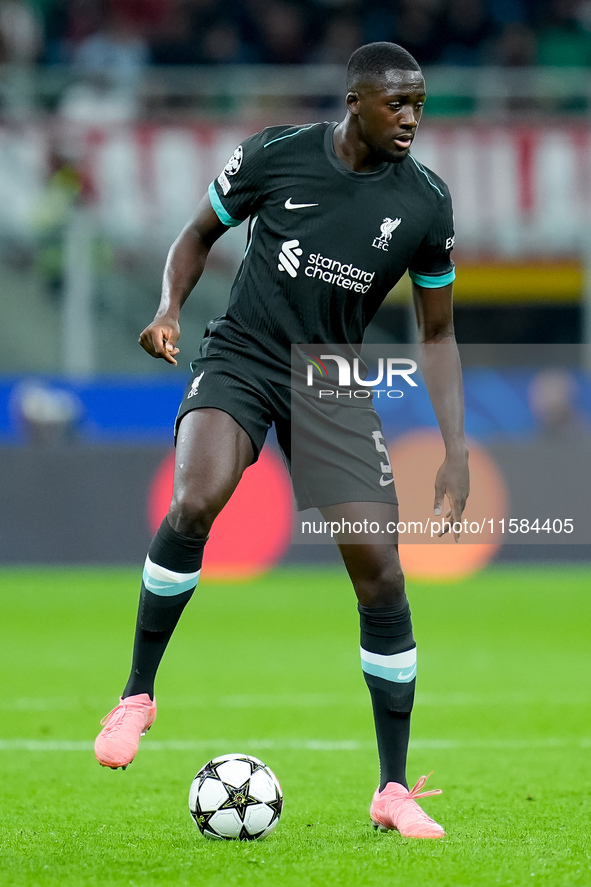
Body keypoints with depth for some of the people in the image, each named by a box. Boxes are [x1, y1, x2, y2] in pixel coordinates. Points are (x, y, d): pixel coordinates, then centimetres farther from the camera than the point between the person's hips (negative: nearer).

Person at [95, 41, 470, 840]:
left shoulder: (426, 203, -4)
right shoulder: (276, 155, -8)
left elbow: (436, 334, 6)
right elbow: (199, 235, 9)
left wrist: (457, 454, -2)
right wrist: (170, 308, -12)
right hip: (240, 357, -2)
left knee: (382, 575, -8)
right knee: (196, 503, -32)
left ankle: (394, 790, 4)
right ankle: (137, 696, -12)